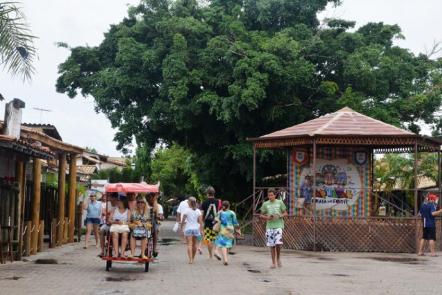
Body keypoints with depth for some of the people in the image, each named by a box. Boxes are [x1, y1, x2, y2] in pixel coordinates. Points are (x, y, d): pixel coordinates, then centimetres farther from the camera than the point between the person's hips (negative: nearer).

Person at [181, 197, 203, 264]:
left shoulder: (187, 210, -7)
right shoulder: (198, 211, 2)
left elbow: (183, 220, -4)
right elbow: (200, 221, -2)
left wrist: (182, 224, 16)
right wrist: (201, 230, 4)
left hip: (188, 228, -4)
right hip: (196, 228, 4)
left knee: (189, 244, -7)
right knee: (194, 244, 16)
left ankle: (190, 259, -19)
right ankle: (193, 258, 30)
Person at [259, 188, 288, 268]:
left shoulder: (280, 202, 4)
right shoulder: (265, 204, 7)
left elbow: (285, 213, 9)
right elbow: (261, 215, 12)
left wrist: (280, 216, -11)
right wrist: (267, 217, -8)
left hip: (278, 225, -2)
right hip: (269, 226, 2)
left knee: (278, 243, -15)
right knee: (271, 245, 2)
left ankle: (278, 258, 11)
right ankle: (273, 263, 10)